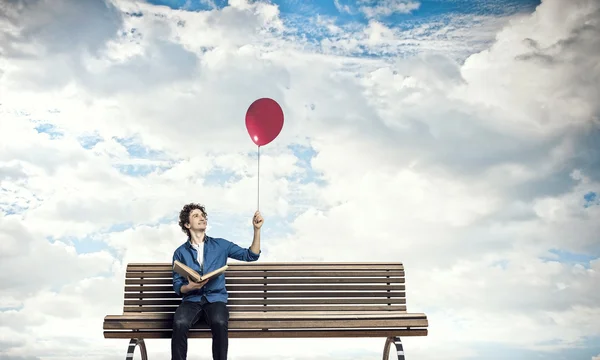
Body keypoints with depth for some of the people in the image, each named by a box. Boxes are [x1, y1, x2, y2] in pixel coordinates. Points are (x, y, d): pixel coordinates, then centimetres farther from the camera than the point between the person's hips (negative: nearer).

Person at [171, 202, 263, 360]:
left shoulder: (220, 245, 10)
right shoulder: (180, 252, 9)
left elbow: (251, 255, 8)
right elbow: (177, 286, 8)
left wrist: (257, 229, -3)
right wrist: (189, 287, -15)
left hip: (216, 298, 0)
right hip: (191, 300, 0)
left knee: (219, 323, -34)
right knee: (179, 323, -33)